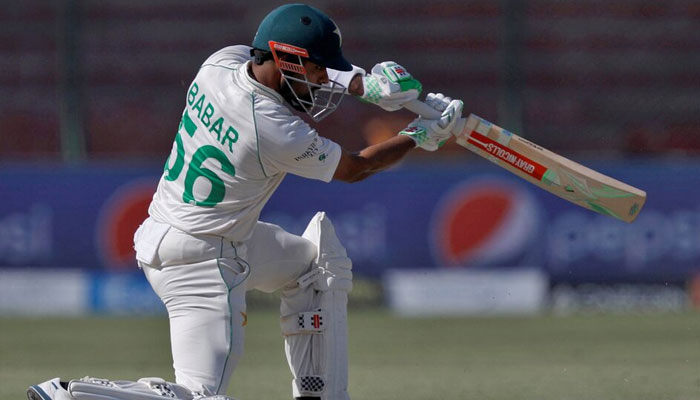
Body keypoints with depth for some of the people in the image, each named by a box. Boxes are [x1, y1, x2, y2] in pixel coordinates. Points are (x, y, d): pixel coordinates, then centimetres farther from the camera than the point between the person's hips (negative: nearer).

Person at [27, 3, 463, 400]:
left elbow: (296, 72, 13)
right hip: (201, 264, -10)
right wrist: (421, 135, 3)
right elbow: (356, 168, -9)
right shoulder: (278, 134, -26)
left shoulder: (222, 62, -7)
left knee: (322, 265, 22)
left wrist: (364, 85, -2)